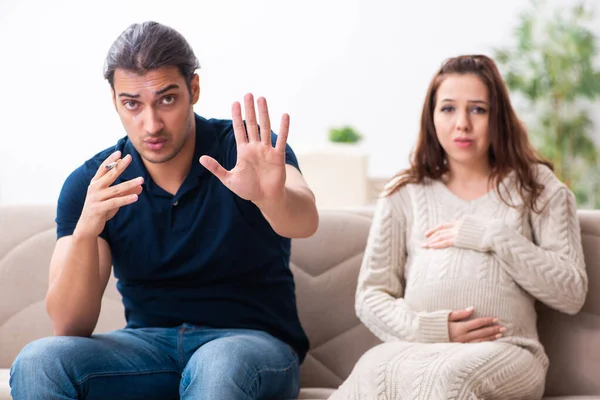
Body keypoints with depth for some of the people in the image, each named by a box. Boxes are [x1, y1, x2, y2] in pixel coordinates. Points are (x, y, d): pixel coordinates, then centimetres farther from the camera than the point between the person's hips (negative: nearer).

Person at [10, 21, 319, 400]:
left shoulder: (247, 151, -8)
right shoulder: (91, 185, -3)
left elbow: (305, 221, -30)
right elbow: (70, 328, -10)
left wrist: (272, 197, -55)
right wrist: (85, 230, -30)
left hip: (252, 341, -3)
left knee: (219, 366, -39)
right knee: (37, 362, -25)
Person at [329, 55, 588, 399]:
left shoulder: (536, 187, 15)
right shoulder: (405, 195, 18)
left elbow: (572, 293, 5)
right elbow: (370, 297, 14)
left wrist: (493, 237, -4)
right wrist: (427, 327, -6)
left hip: (504, 355, -2)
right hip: (415, 350, 2)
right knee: (376, 369, -37)